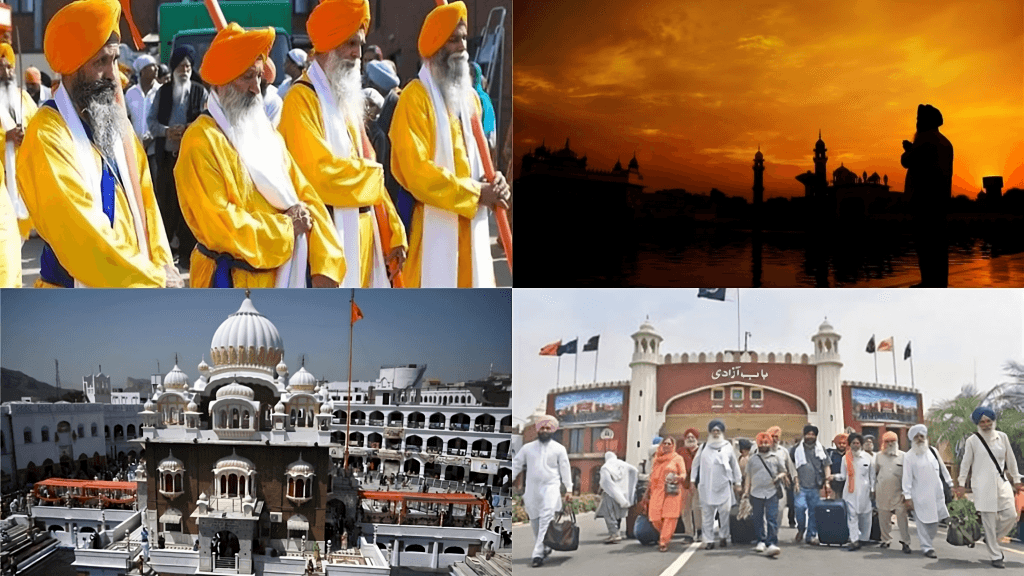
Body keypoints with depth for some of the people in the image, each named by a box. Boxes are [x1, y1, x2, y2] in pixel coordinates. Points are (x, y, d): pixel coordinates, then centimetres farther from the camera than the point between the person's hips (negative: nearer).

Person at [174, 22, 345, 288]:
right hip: (232, 282, -7)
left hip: (282, 274, 7)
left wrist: (324, 265, -6)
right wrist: (283, 227, -9)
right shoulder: (201, 142, -11)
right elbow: (217, 222, -19)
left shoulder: (266, 132, 14)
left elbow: (304, 197, 8)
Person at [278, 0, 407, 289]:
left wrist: (394, 232, 12)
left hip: (361, 230, 8)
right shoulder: (302, 99, -11)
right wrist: (372, 172, -4)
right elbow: (319, 173, -21)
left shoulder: (349, 99, 17)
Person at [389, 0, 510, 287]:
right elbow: (417, 170, -18)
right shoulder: (415, 98, -10)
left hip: (471, 223, 8)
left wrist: (493, 182, 1)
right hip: (434, 226, -8)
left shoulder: (470, 97, 15)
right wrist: (476, 193, -17)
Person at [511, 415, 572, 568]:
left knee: (546, 518, -20)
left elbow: (565, 469, 6)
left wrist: (568, 489, 1)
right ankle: (544, 548, 25)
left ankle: (538, 554, -24)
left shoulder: (559, 449, 7)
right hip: (532, 489, 3)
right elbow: (516, 465, 11)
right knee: (535, 521, 6)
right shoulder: (527, 448, 11)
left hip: (551, 487, -3)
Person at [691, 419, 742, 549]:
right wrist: (694, 480, 8)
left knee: (724, 512, -7)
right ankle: (709, 540, 3)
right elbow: (696, 464, 14)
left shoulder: (728, 447, 10)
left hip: (724, 485, -1)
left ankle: (724, 536, 10)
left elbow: (735, 465, 14)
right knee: (707, 514, 0)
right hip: (707, 486, 1)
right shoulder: (704, 447, 12)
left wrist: (737, 482, 13)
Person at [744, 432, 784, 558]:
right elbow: (748, 476, 16)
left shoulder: (775, 458, 10)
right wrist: (746, 491, 8)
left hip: (772, 492, -2)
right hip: (756, 493, 2)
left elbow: (783, 471, 18)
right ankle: (761, 541, 22)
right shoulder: (752, 459, 11)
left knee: (772, 519, -12)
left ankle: (772, 544, -18)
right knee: (758, 519, 7)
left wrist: (779, 477, -5)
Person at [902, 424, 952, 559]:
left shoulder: (933, 451, 11)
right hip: (920, 496, -4)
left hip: (936, 493, 4)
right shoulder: (909, 457, -2)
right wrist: (907, 497, -10)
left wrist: (950, 483, 18)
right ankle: (927, 547, 4)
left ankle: (926, 542, 22)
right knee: (923, 522, -4)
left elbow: (942, 469, 19)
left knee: (935, 522, 5)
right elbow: (907, 478, -5)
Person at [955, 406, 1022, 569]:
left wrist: (1016, 479, 17)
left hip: (1002, 482, 3)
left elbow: (1010, 460, 15)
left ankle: (991, 539, 20)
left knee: (1011, 515, -6)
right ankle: (995, 556, 5)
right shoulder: (972, 441, -1)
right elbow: (965, 463, 4)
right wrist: (961, 484, 5)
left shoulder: (1002, 437, 7)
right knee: (989, 521, -3)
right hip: (983, 486, -3)